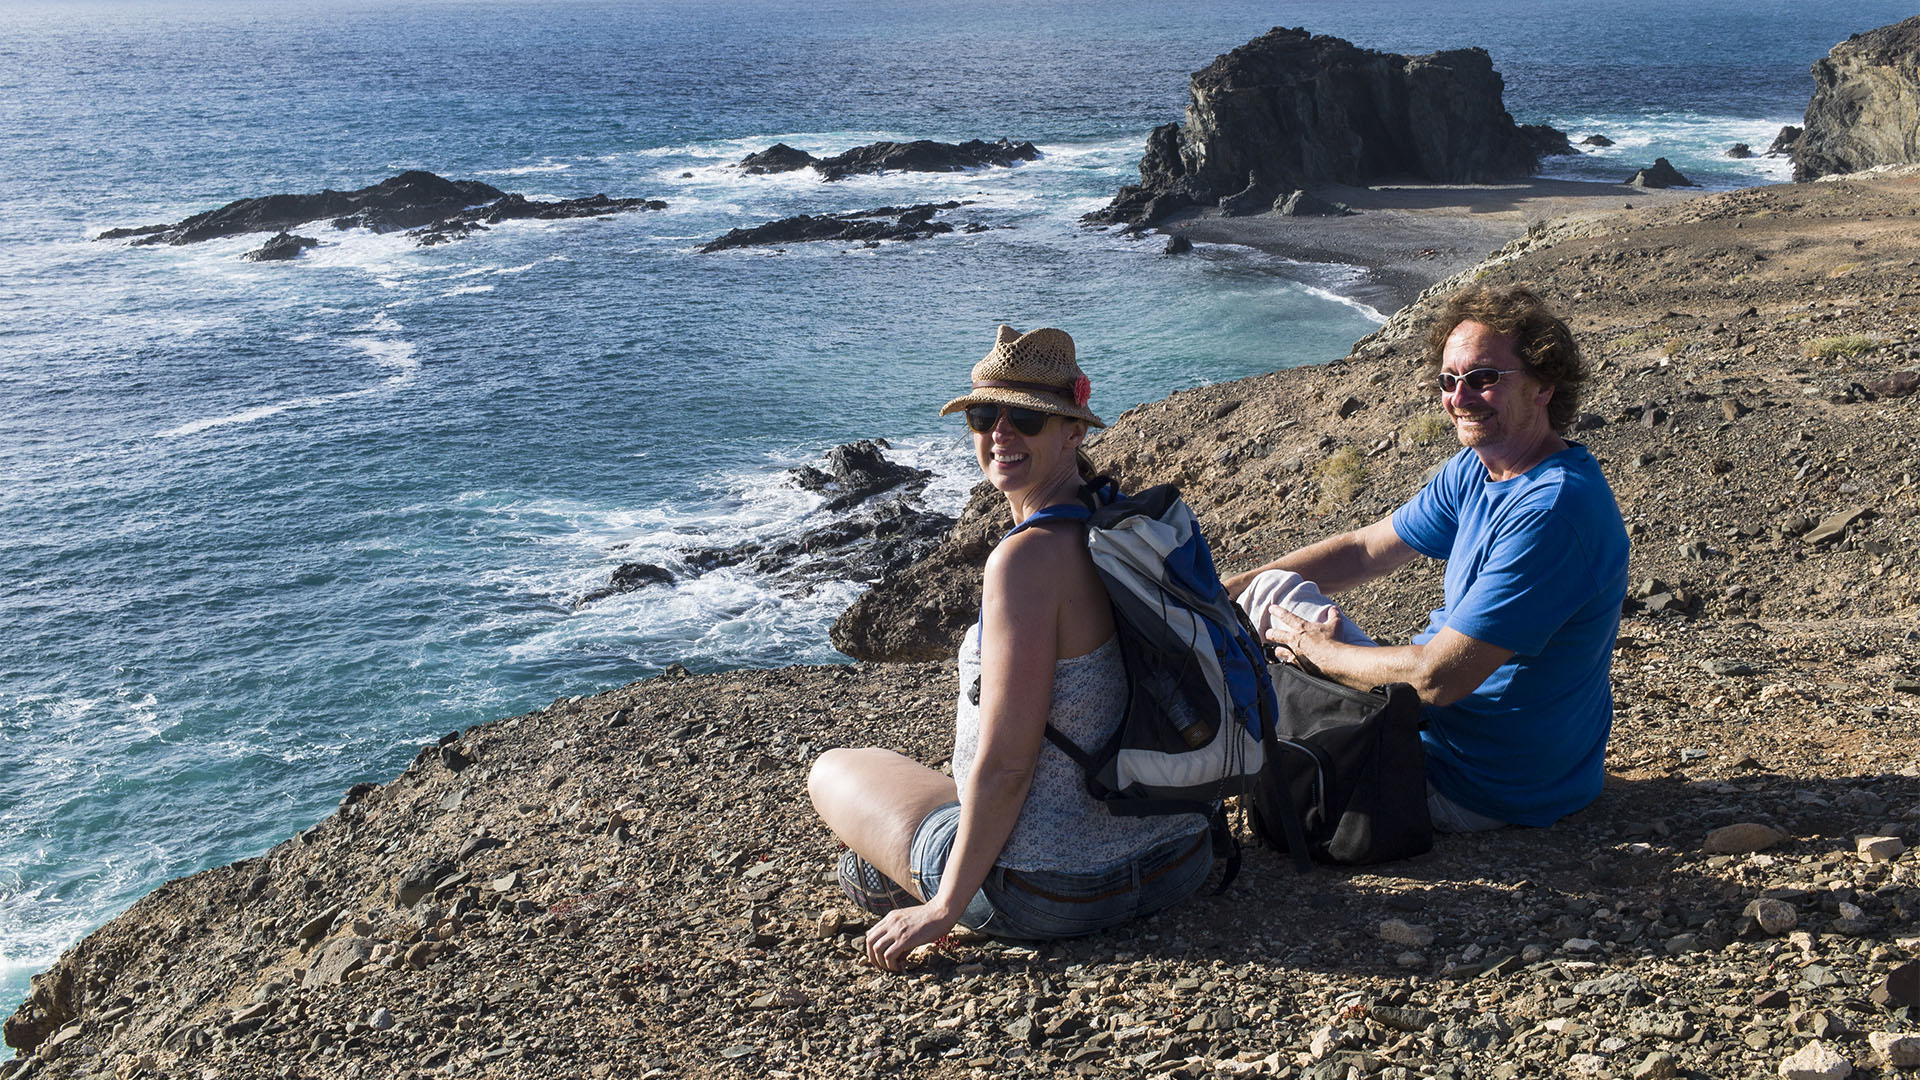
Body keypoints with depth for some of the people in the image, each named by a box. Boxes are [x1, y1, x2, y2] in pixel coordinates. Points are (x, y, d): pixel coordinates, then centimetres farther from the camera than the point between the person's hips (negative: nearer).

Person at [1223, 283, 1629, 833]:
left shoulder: (1551, 510, -29)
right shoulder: (1478, 469, 1)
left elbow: (1435, 678, -30)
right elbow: (1363, 550, 10)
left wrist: (1313, 647, -14)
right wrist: (1219, 593, 2)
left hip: (1476, 790, -9)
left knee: (1275, 596, -4)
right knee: (1273, 586, 9)